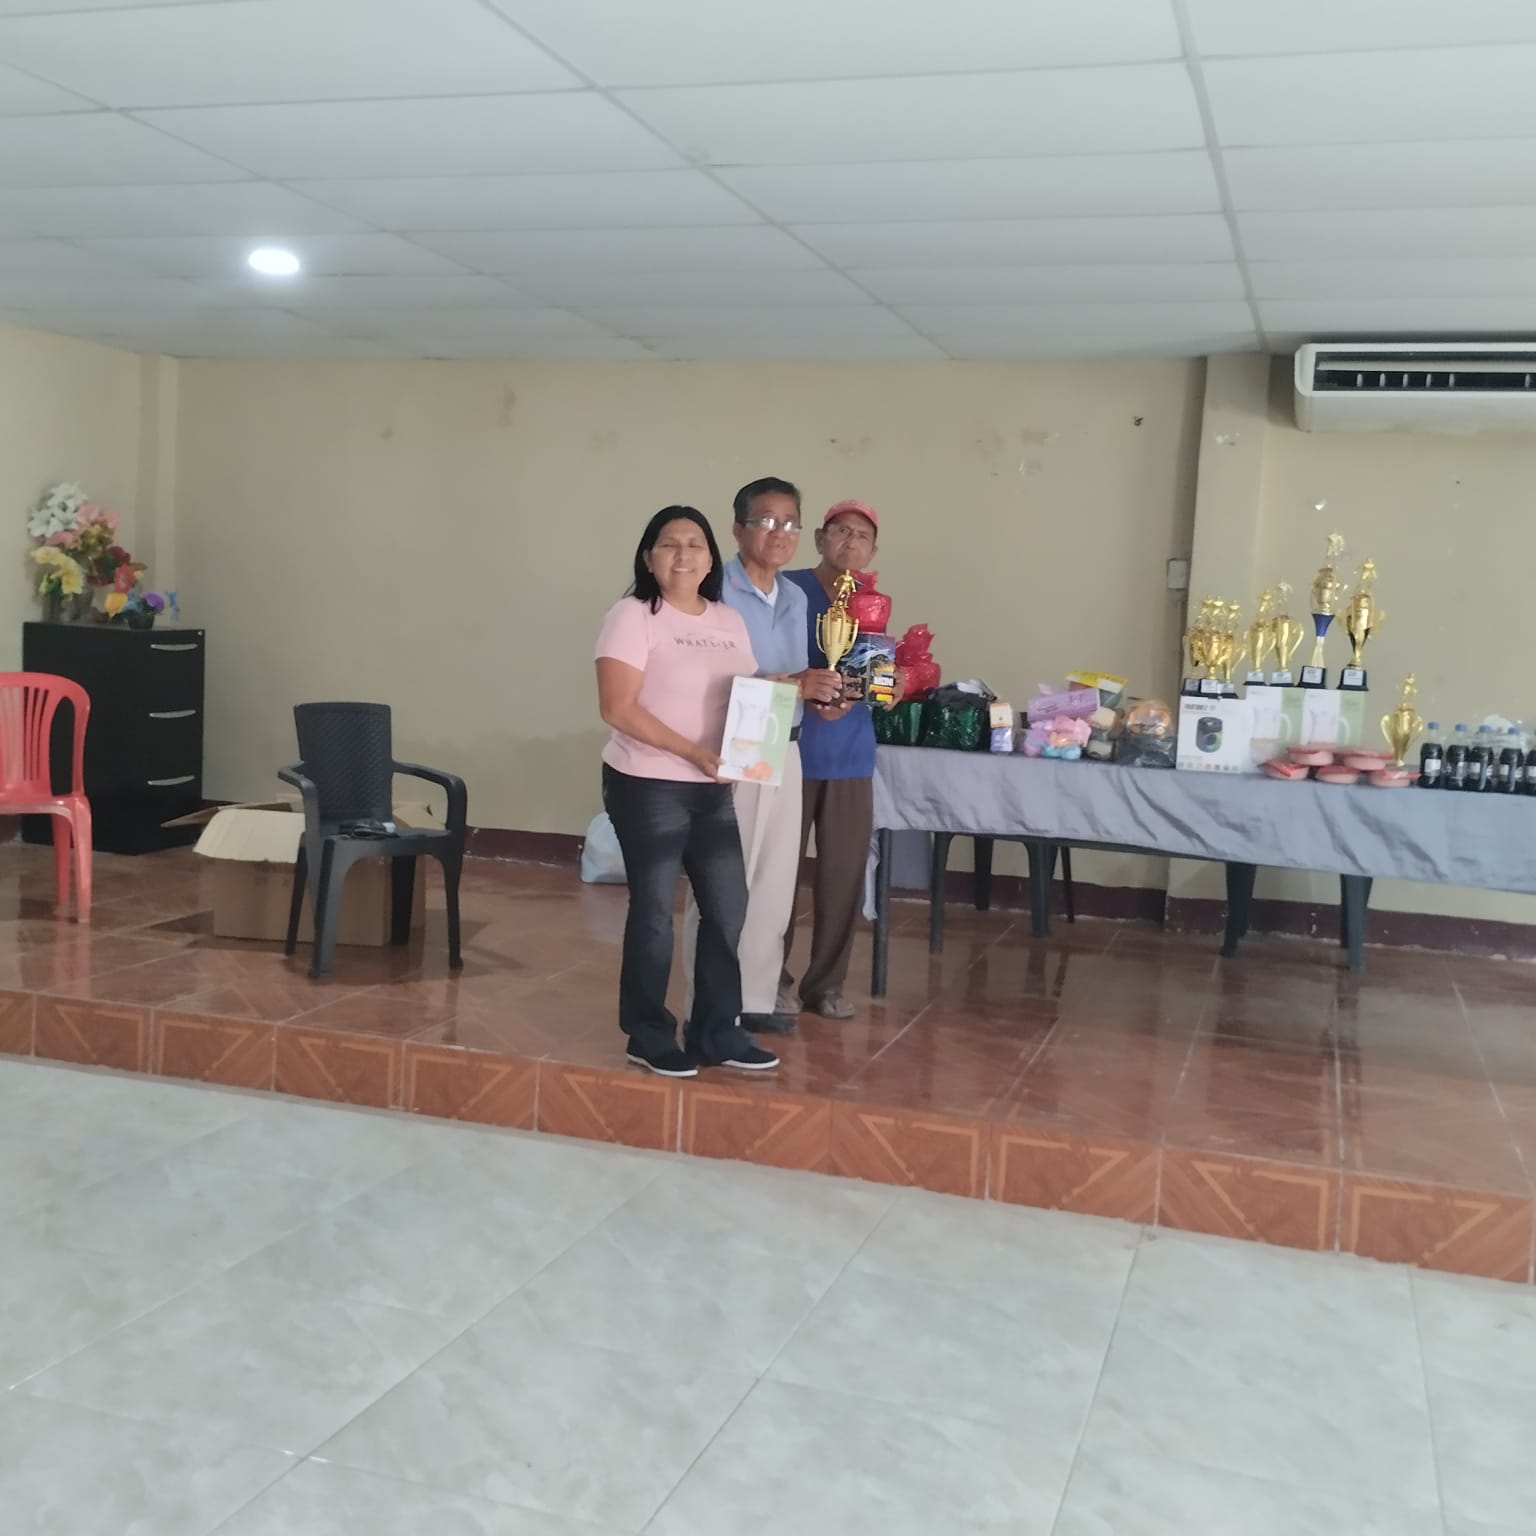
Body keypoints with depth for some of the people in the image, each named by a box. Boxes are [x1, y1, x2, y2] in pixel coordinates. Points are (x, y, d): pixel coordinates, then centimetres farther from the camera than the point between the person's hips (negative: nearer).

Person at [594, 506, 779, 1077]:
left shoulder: (729, 622, 11)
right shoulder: (633, 616, -10)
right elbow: (618, 709, -17)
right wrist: (693, 752, -22)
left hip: (712, 790, 7)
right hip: (647, 786, -6)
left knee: (728, 906, 8)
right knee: (654, 910, 1)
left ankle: (716, 1031, 21)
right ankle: (649, 1036, 15)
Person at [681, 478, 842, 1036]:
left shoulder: (796, 598, 13)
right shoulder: (716, 594, -13)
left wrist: (822, 692, -4)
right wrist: (793, 685, -27)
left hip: (784, 753, 8)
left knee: (775, 883, 14)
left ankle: (756, 998, 26)